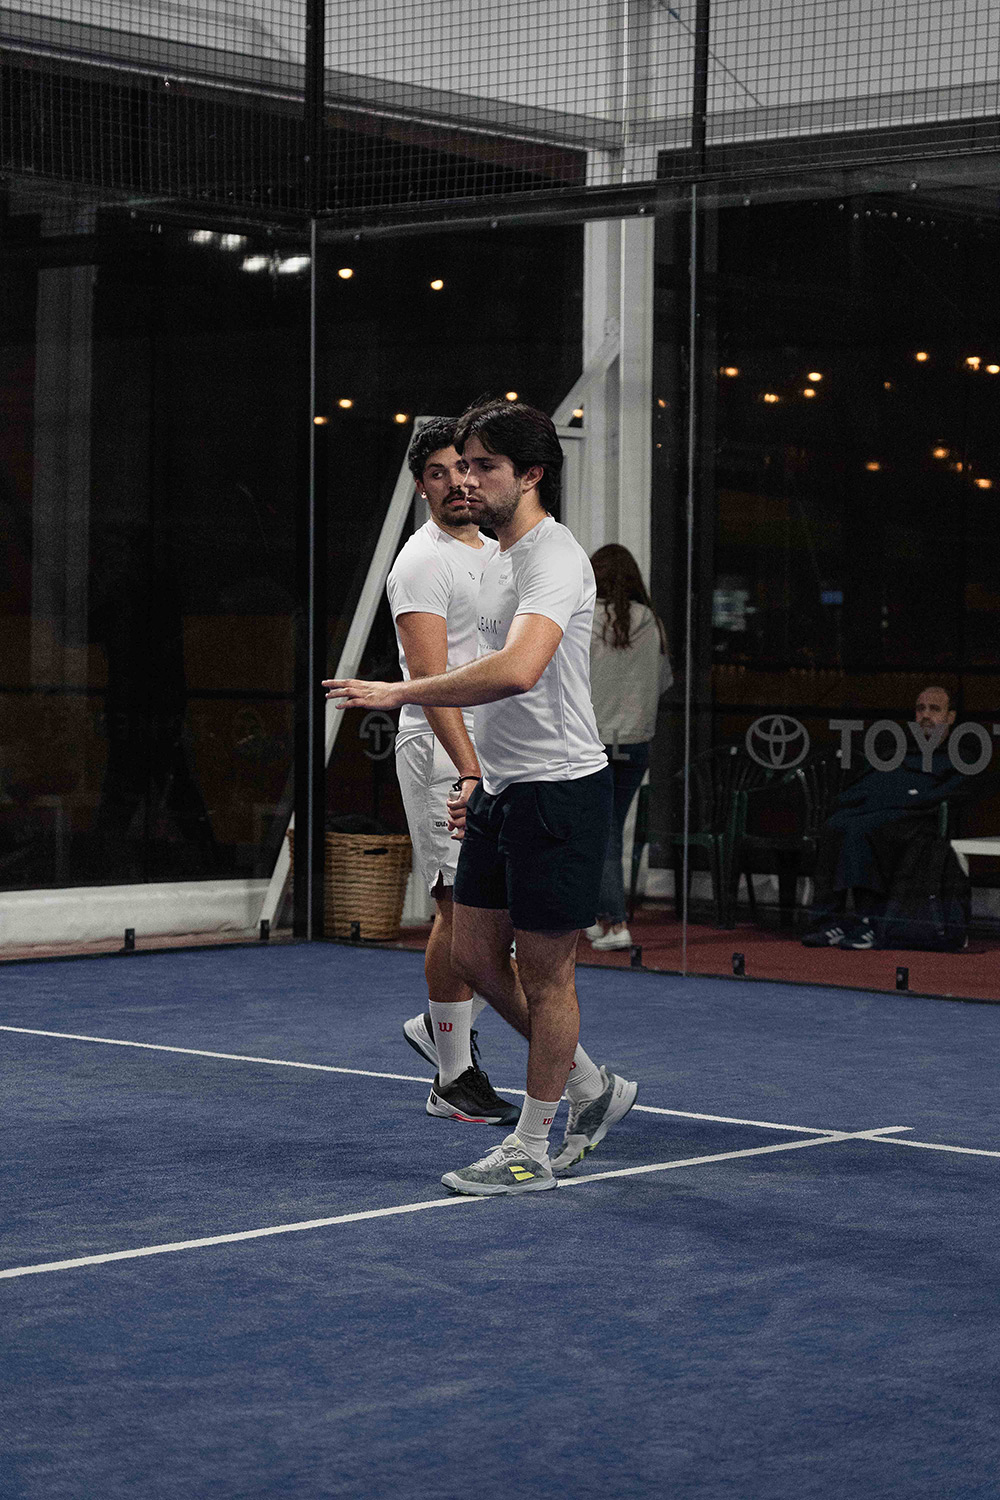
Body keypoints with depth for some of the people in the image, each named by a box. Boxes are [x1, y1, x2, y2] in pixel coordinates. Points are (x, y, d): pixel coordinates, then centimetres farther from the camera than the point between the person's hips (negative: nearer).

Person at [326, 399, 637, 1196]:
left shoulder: (554, 558, -18)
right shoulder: (503, 560, 14)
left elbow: (519, 671, -35)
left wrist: (400, 692, -31)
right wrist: (481, 776, 22)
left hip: (560, 788, -10)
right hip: (505, 789, 10)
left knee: (545, 972, 1)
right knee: (476, 953, 13)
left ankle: (531, 1151, 12)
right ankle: (593, 1086, 28)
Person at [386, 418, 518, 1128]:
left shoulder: (497, 550, 16)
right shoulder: (423, 564, -11)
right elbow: (434, 678, -21)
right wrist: (470, 771, -28)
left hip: (497, 754, 8)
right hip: (444, 754, -8)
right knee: (465, 909, -7)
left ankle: (444, 1024, 23)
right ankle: (455, 1081, 2)